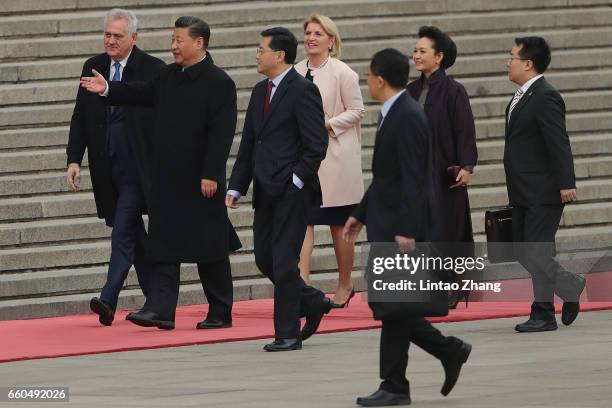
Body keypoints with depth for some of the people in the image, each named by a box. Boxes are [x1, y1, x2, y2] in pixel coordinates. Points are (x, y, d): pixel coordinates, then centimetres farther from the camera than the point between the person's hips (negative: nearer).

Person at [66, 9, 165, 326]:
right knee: (134, 233, 12)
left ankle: (108, 300, -18)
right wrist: (74, 159, 1)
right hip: (107, 167, 6)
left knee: (123, 230, -14)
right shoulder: (93, 68, 9)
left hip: (137, 167, -6)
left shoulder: (153, 70, -6)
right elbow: (80, 118, 11)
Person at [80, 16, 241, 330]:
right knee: (164, 245, 1)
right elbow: (142, 94, 24)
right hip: (168, 180, 7)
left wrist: (210, 175, -20)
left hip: (201, 182, -7)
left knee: (209, 248, 3)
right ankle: (161, 309, -2)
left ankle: (220, 313, 14)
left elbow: (221, 133, -16)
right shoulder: (169, 76, 10)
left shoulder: (219, 83, -12)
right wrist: (108, 90, 10)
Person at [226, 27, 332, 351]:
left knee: (284, 262, -6)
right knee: (265, 259, 9)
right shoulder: (260, 92, 15)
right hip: (266, 192, 8)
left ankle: (287, 334, 1)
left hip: (292, 191, -8)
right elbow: (248, 145, 18)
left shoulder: (303, 91, -10)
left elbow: (317, 144, -13)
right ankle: (313, 303, 26)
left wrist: (296, 181, -15)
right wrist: (236, 187, 12)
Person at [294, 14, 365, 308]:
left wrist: (327, 124, -17)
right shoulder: (295, 73, 7)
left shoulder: (342, 73, -7)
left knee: (339, 225, 6)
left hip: (335, 158, -4)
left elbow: (356, 111, -5)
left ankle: (345, 286, 20)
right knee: (302, 221, -9)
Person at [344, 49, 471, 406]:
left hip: (401, 227, -10)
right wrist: (361, 214, 24)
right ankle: (449, 351, 17)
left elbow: (413, 179, -22)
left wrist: (407, 231, -25)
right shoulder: (393, 114, 15)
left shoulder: (408, 118, -17)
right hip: (387, 227, 10)